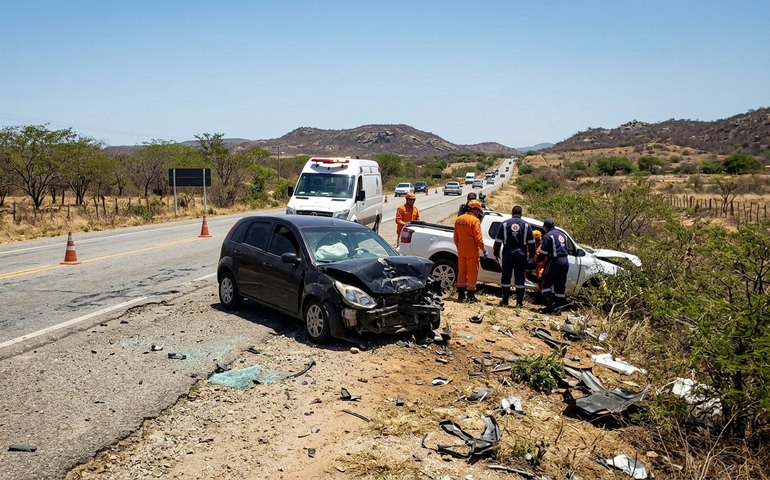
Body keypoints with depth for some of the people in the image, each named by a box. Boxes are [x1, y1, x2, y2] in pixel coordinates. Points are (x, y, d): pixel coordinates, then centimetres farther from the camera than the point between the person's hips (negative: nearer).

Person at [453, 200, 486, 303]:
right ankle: (470, 295, 2)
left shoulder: (459, 219, 10)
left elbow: (456, 237, 15)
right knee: (472, 272, 1)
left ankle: (460, 294, 16)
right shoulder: (475, 220, -12)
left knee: (461, 271, 13)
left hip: (461, 250, 6)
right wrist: (484, 250, -8)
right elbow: (478, 237, -15)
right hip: (472, 251, -6)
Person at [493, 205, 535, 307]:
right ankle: (519, 302, 6)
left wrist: (496, 254, 8)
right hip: (521, 254, 0)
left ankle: (505, 300, 9)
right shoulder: (526, 225, 3)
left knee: (505, 277, 8)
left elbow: (498, 241, 1)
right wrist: (531, 256, 11)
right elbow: (531, 242, 4)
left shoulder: (505, 224, 2)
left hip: (507, 254, 0)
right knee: (519, 278, 5)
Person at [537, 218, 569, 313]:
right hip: (565, 261, 8)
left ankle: (550, 305, -8)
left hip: (555, 262, -8)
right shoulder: (562, 234, 18)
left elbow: (543, 252, -9)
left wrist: (538, 259, 9)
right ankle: (558, 306, 14)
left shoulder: (548, 236, -7)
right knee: (560, 286, 12)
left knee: (546, 284, 1)